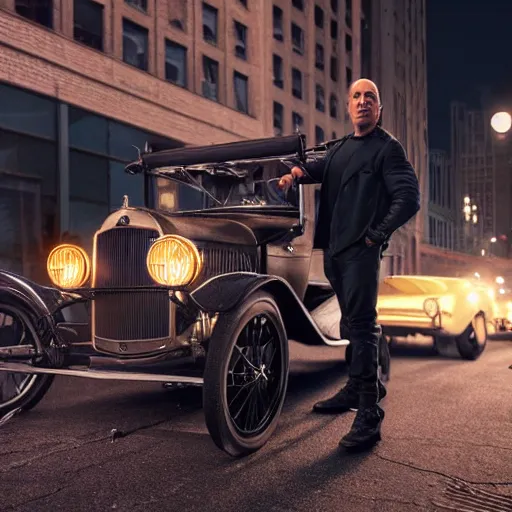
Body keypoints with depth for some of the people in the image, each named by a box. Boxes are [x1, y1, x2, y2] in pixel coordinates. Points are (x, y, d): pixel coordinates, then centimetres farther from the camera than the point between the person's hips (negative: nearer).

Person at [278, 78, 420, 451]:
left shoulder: (387, 147, 0)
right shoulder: (340, 148, 22)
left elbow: (409, 197, -9)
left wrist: (378, 234, -15)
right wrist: (299, 171, -7)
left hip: (361, 249, -7)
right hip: (334, 248, 8)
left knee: (361, 323, -13)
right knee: (352, 322, 16)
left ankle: (369, 415, -13)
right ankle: (361, 387, 31)